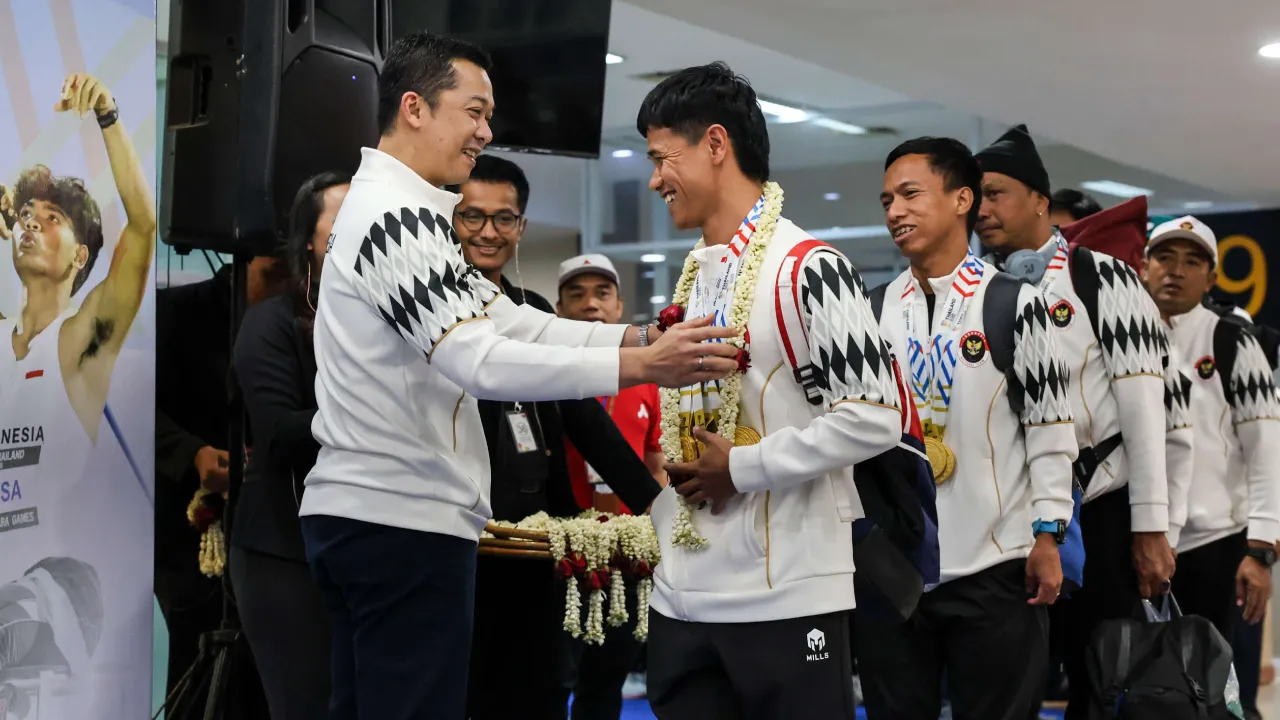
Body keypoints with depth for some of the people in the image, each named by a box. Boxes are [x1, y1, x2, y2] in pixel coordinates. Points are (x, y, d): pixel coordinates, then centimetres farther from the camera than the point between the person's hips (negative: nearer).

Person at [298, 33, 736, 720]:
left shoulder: (390, 208, 18)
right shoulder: (398, 216, -15)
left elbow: (512, 324, 12)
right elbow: (480, 363, -25)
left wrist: (639, 335, 1)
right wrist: (640, 366, -25)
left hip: (356, 511, 10)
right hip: (403, 517, -10)